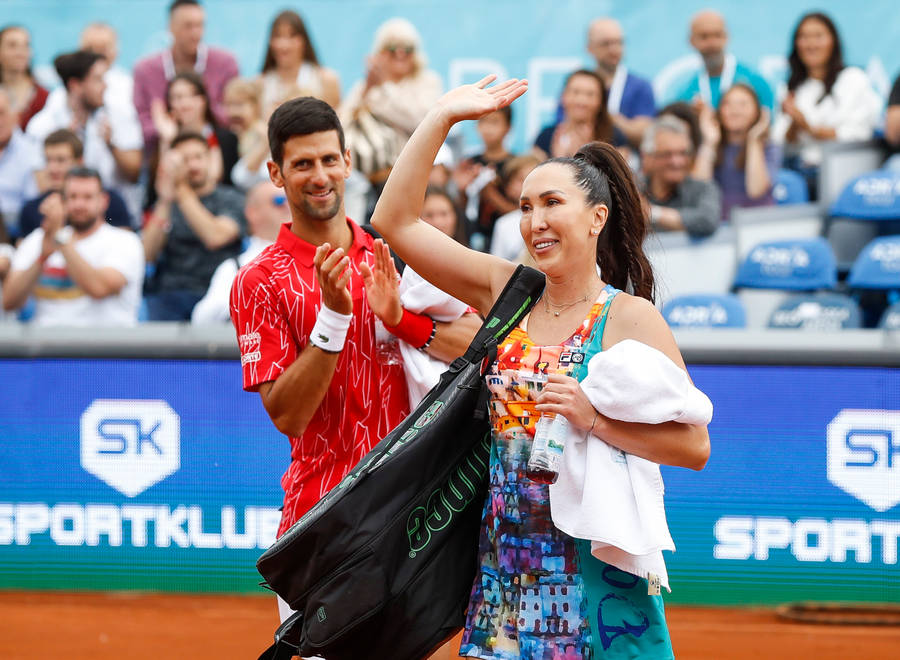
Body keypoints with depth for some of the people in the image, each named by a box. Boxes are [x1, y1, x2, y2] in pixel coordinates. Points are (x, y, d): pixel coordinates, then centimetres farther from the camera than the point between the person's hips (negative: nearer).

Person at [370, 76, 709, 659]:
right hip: (504, 561, 4)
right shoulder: (507, 291, 8)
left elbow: (694, 445, -11)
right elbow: (396, 220, 8)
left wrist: (593, 418, -20)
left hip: (591, 561, -4)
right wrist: (442, 116, 7)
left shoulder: (630, 318, -5)